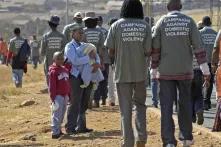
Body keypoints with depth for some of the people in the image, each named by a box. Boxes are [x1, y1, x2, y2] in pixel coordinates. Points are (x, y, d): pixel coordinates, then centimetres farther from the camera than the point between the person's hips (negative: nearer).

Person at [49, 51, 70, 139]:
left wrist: (69, 95, 17)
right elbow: (52, 86, -14)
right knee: (57, 115, -6)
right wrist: (53, 98, -17)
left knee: (62, 115, 14)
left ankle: (58, 130, 23)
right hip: (58, 96, -8)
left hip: (65, 96, 8)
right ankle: (55, 132, -4)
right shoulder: (53, 71, -11)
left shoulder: (65, 70, 12)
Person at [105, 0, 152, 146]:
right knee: (140, 104, 17)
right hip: (140, 72, 1)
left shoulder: (117, 25, -4)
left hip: (122, 73, -1)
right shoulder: (145, 26, -2)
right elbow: (148, 51, -5)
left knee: (126, 108, 5)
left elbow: (111, 51, -4)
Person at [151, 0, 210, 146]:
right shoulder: (189, 21, 0)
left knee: (166, 106, -1)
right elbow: (198, 46, -5)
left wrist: (154, 69, 7)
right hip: (185, 70, 1)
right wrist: (205, 70, -3)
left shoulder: (162, 22, -1)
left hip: (166, 71, -1)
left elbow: (155, 48, -3)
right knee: (185, 103, 16)